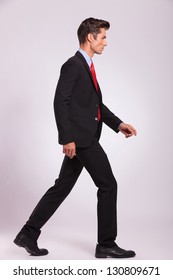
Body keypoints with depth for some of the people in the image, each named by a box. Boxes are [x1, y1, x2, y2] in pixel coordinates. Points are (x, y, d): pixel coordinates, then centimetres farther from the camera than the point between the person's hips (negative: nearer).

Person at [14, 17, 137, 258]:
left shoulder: (87, 66, 19)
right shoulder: (73, 65, -11)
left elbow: (96, 103, 23)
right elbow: (60, 102, -18)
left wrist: (118, 124, 14)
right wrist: (67, 138, -22)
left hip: (85, 138, 10)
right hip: (80, 138, -10)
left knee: (62, 187, 11)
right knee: (108, 185, -2)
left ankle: (29, 234, 18)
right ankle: (106, 244, 9)